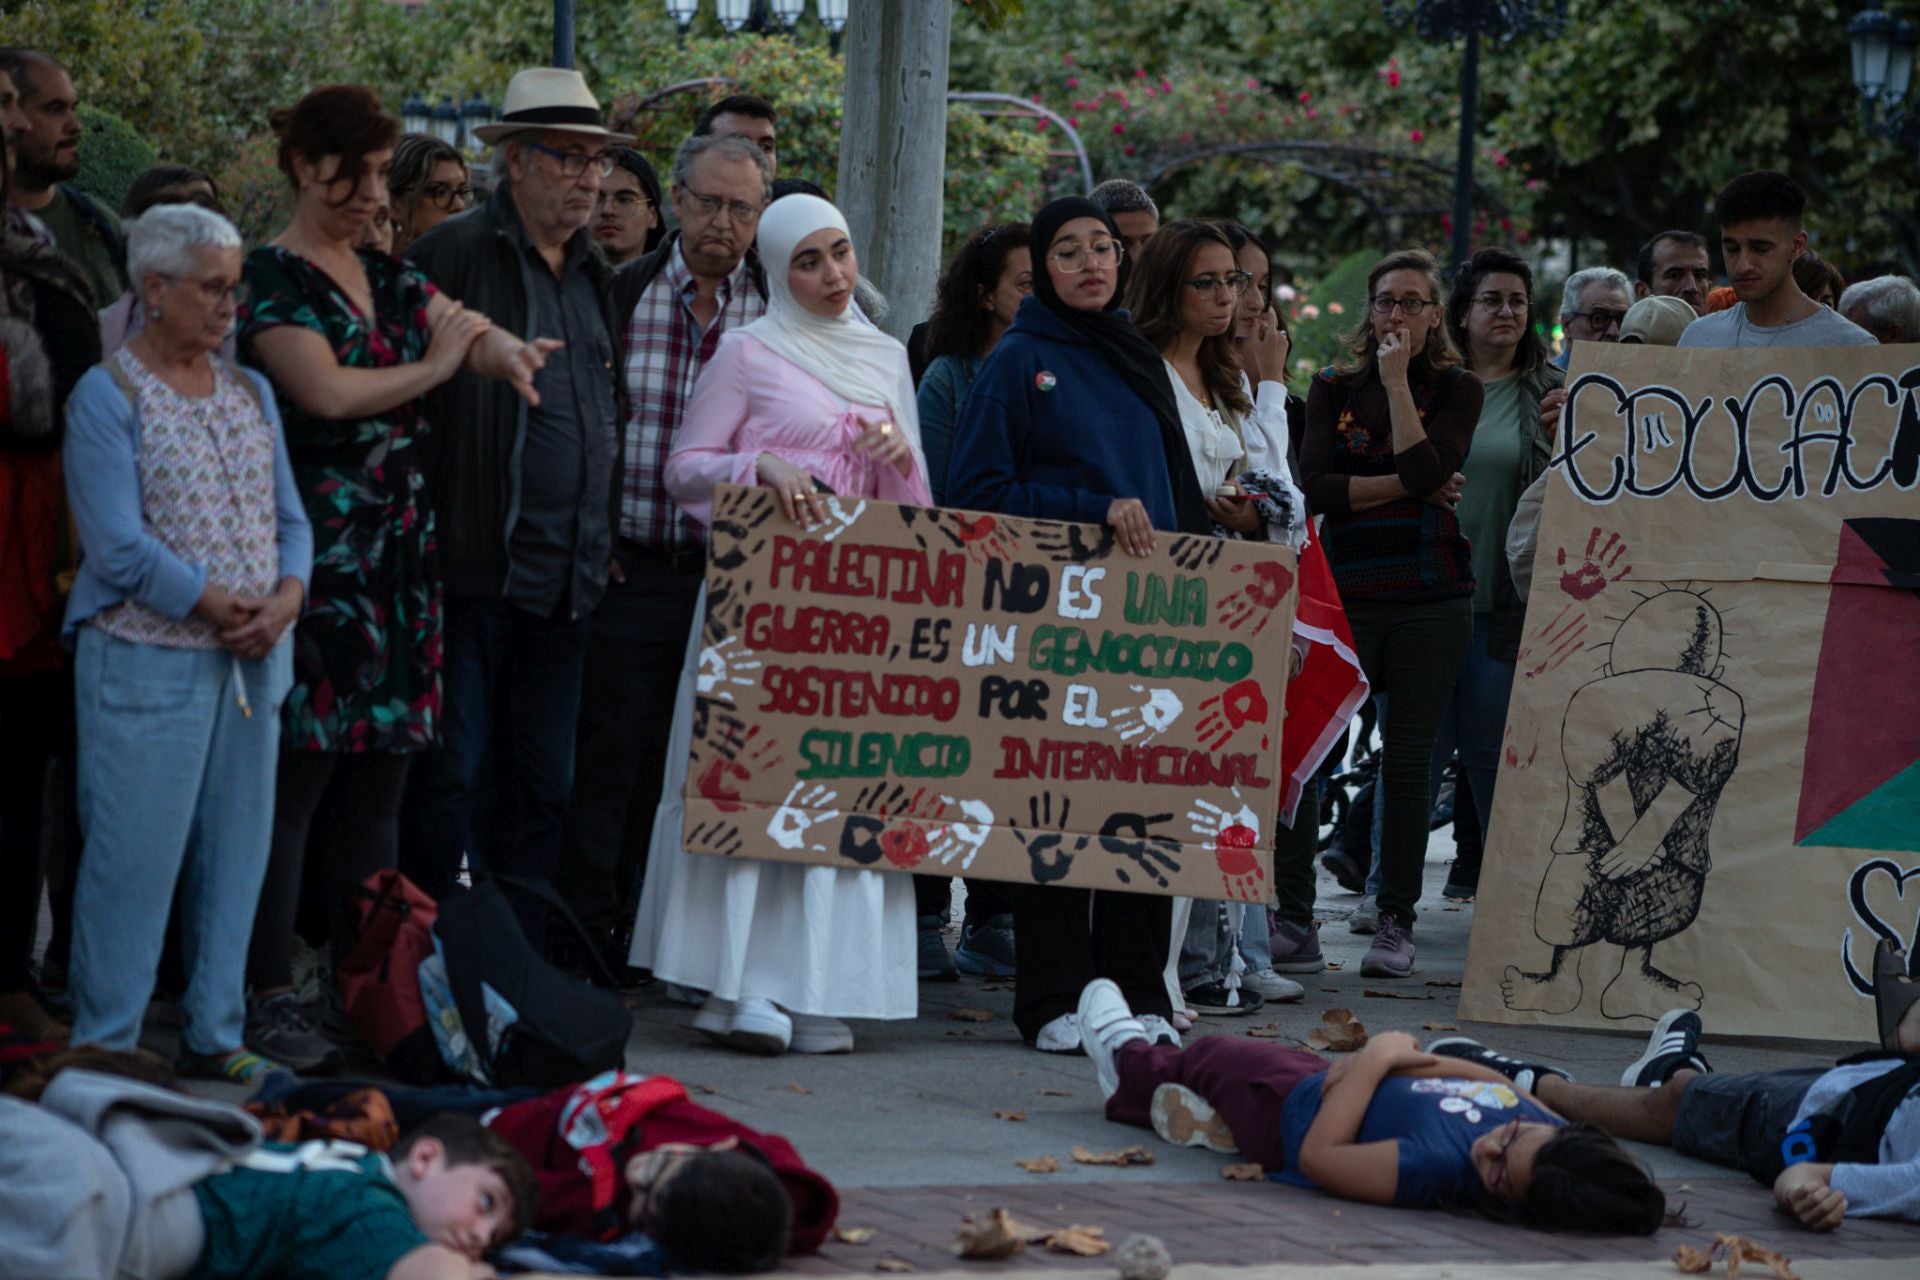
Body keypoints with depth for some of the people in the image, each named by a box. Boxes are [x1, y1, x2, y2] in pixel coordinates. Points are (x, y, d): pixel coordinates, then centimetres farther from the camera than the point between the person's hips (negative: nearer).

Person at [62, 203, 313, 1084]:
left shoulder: (251, 393, 13)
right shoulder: (108, 398, -7)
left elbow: (289, 518, 13)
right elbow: (121, 546, -14)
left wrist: (285, 600, -7)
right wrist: (220, 609, -14)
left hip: (252, 662, 6)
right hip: (148, 663, -6)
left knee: (237, 853, 9)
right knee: (134, 858, -4)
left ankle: (215, 1038, 18)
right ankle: (106, 1049, 4)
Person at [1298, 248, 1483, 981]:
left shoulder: (1457, 390, 6)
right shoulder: (1333, 389, 10)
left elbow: (1424, 467, -12)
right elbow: (1314, 487, -4)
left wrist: (1399, 381, -9)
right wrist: (1407, 488, -9)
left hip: (1429, 598, -1)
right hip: (1344, 592, 1)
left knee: (1408, 761, 2)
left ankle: (1396, 922, 8)